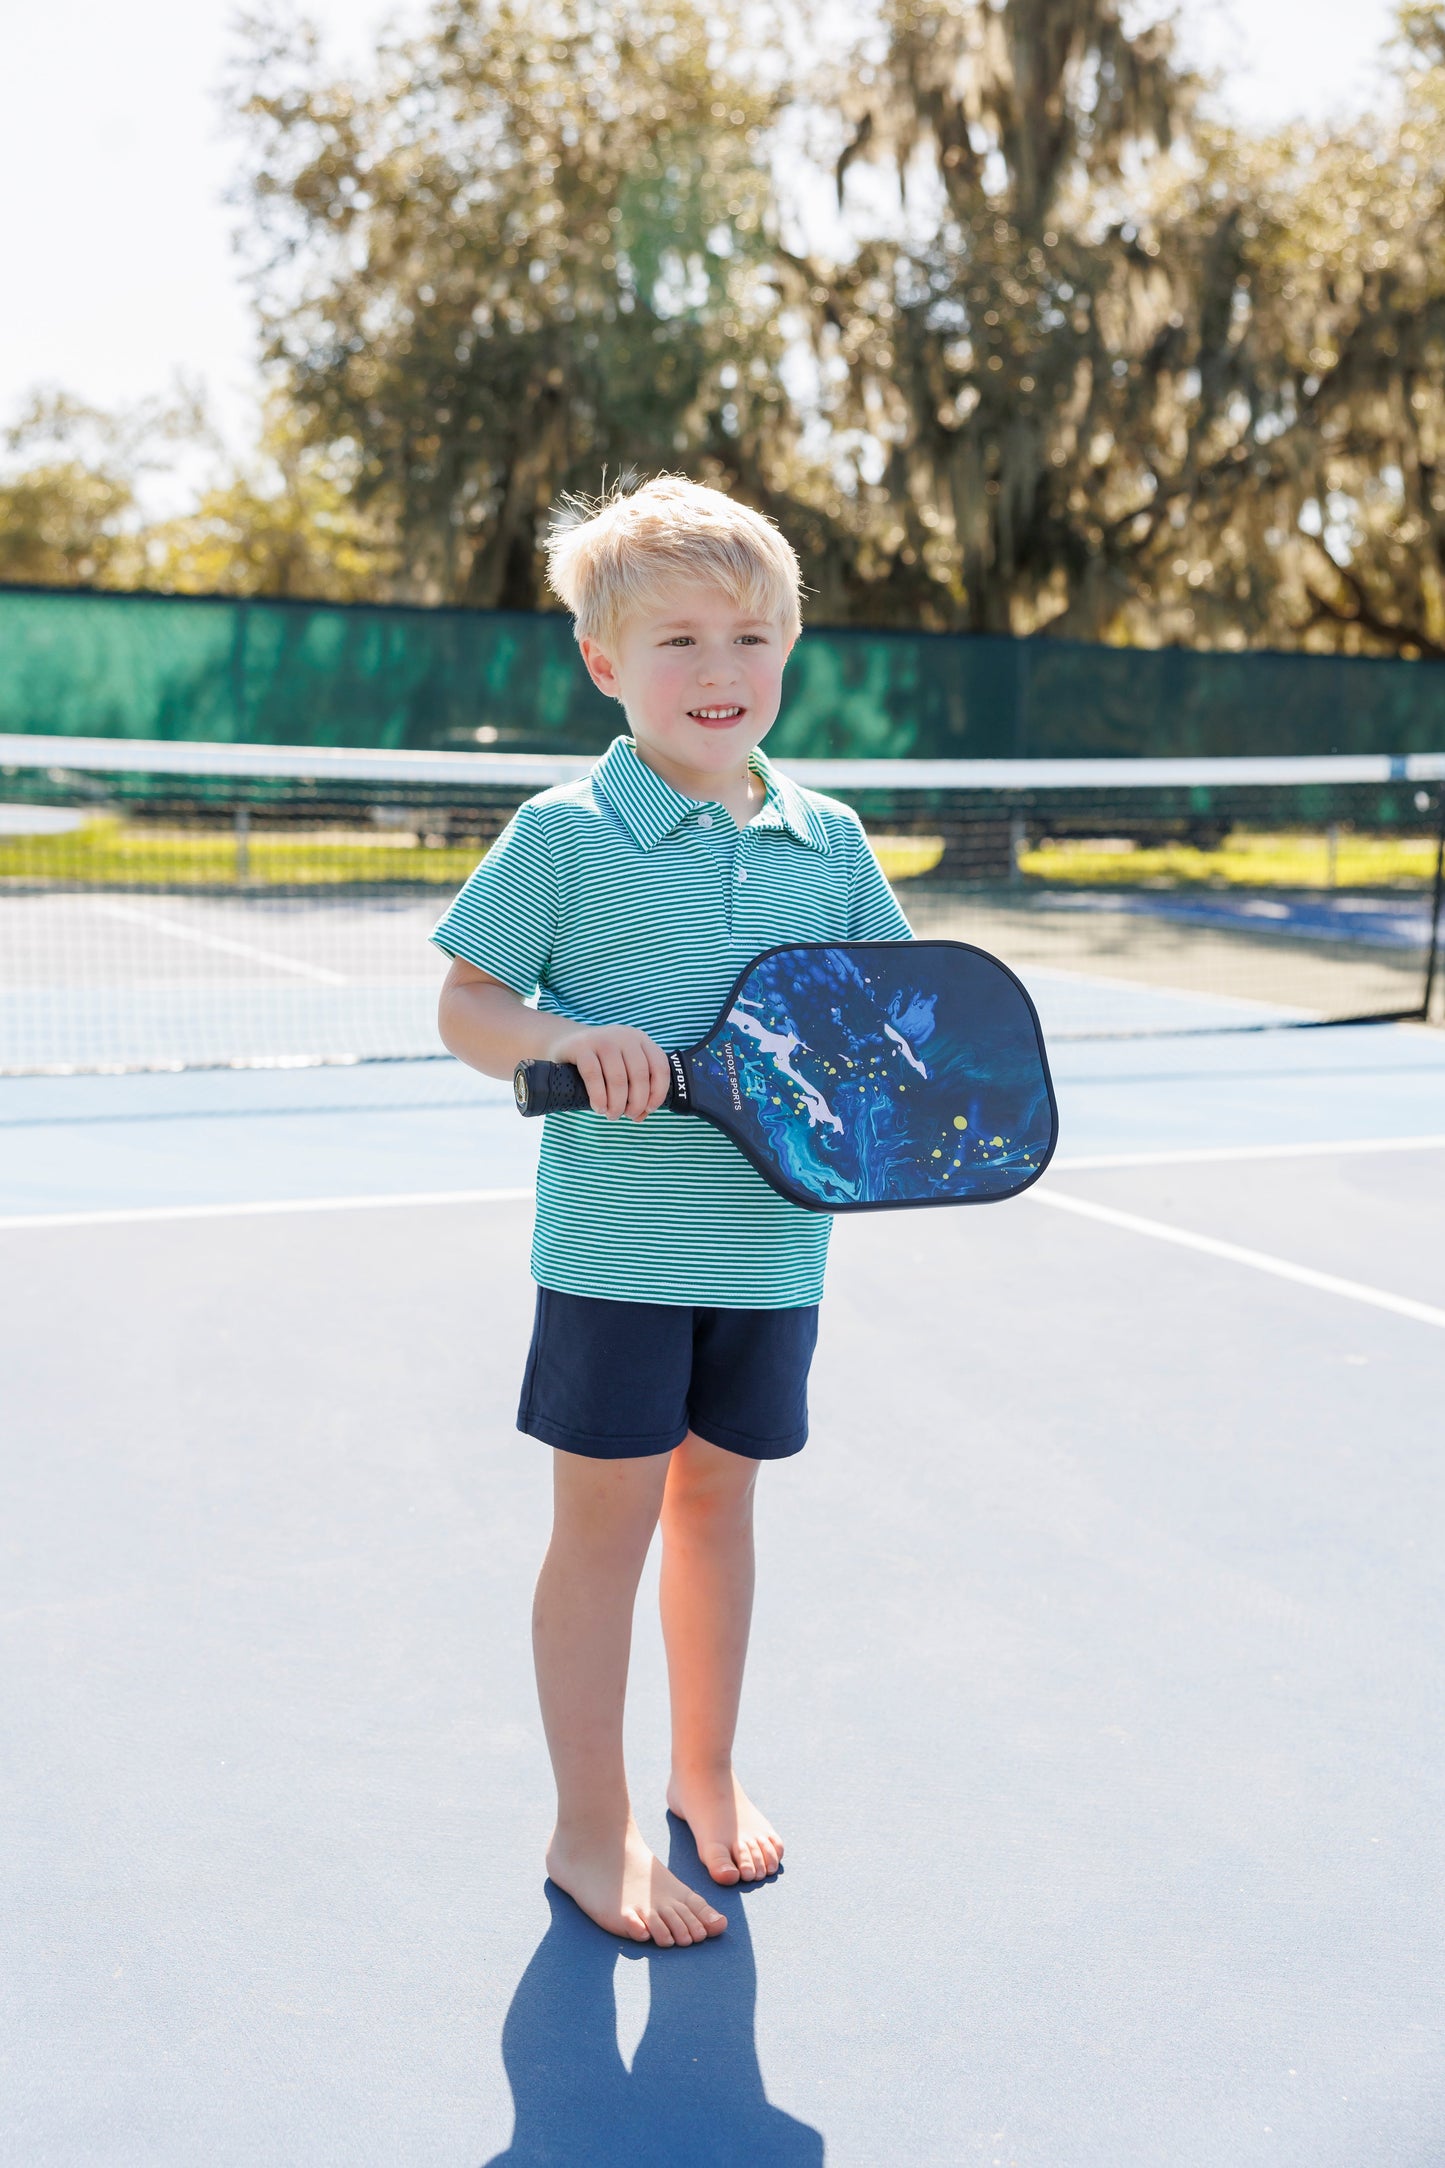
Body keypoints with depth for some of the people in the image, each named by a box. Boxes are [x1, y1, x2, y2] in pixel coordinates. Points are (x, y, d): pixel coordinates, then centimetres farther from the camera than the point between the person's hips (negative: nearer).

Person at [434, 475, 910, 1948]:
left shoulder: (828, 840, 5)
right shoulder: (563, 836, -7)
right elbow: (465, 1003, -5)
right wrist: (568, 1039, -24)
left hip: (774, 1243, 4)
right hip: (616, 1244, -4)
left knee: (716, 1494, 17)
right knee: (606, 1520, 3)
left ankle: (706, 1774, 36)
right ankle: (590, 1832, 19)